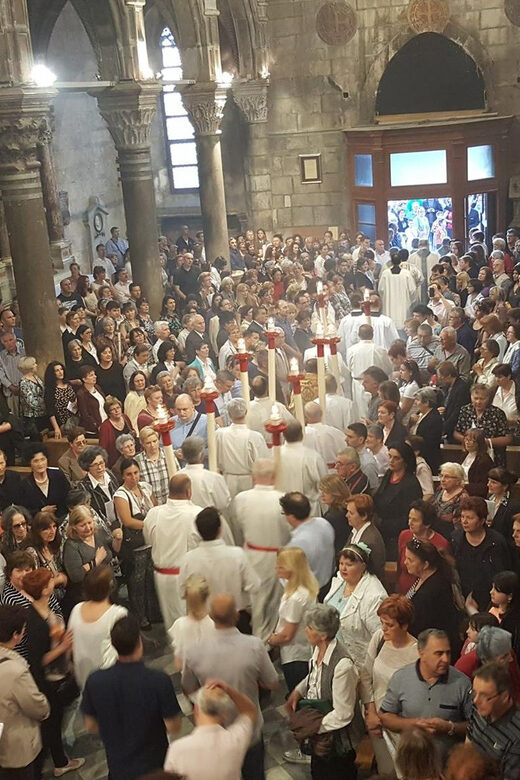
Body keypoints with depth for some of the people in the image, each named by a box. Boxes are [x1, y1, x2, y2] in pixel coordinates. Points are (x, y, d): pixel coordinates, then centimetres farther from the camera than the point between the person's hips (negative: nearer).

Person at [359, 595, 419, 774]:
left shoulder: (417, 654, -24)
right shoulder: (379, 637, -8)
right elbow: (365, 676, 1)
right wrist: (371, 713, -1)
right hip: (376, 719, 5)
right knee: (384, 770, 20)